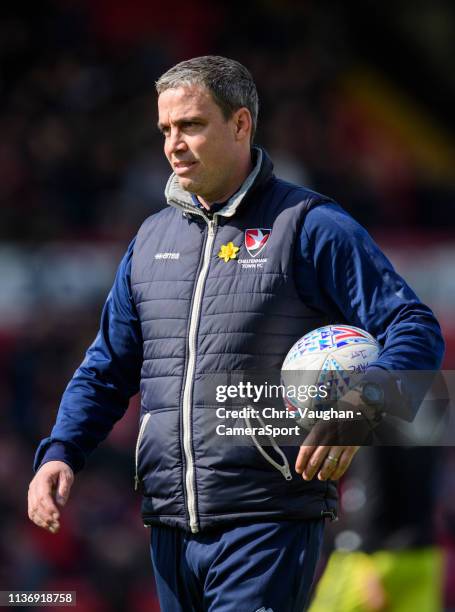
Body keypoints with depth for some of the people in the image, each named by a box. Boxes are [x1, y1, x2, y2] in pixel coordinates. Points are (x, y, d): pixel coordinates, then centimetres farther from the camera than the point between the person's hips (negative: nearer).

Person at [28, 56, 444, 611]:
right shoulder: (152, 238, 16)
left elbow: (418, 332, -8)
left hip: (270, 528, -6)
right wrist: (60, 453, 3)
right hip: (169, 527, 6)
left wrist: (355, 409, -27)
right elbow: (107, 369, 21)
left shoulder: (311, 227, -3)